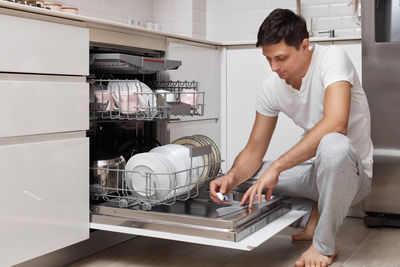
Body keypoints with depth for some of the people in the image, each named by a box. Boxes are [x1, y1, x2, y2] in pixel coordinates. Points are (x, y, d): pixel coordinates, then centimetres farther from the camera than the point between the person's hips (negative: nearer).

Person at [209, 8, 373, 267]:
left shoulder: (332, 58, -21)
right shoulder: (272, 87, -4)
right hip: (315, 170, 6)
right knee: (242, 176, -1)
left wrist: (277, 166, -39)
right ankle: (313, 214, 5)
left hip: (351, 171, -6)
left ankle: (324, 245, -18)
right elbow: (254, 150, -1)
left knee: (333, 145, -41)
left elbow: (336, 124, -38)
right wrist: (231, 178, -23)